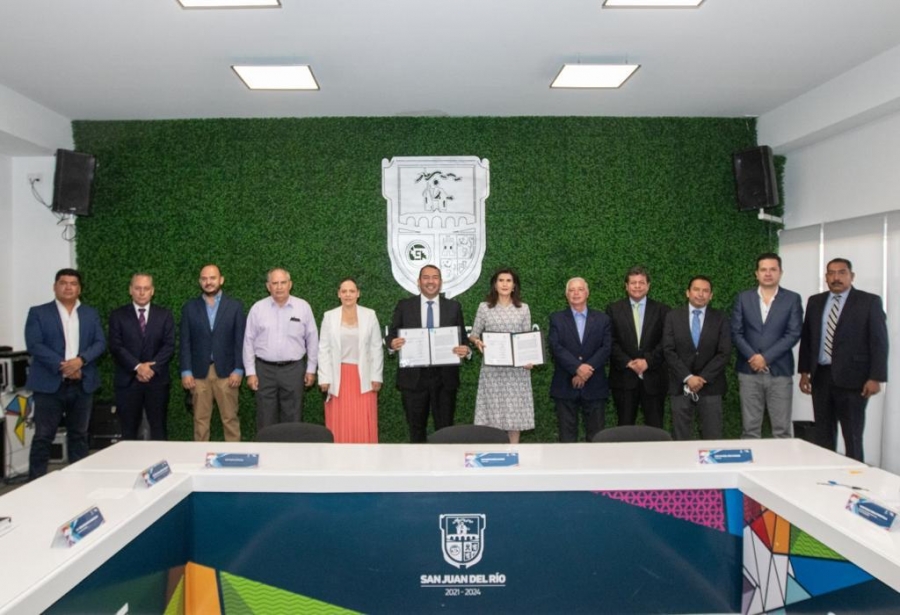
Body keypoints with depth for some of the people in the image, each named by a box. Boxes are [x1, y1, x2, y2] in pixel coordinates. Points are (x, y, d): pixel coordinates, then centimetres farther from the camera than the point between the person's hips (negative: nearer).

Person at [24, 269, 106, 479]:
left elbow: (100, 343, 3)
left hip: (82, 385, 3)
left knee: (79, 435, 11)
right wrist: (62, 366, -17)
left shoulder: (91, 314, 12)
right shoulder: (38, 312, 3)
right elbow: (34, 345, -8)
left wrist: (80, 360, -15)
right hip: (49, 384, -3)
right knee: (43, 437, 0)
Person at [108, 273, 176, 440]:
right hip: (128, 380, -1)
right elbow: (115, 347, -4)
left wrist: (152, 367, -13)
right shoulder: (118, 315, 5)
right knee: (129, 430, 5)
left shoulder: (164, 315, 8)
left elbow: (169, 346, 0)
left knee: (158, 429, 5)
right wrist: (137, 367, -14)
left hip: (157, 380, 1)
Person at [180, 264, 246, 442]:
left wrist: (238, 370, -7)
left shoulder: (235, 306, 3)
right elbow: (185, 342, 4)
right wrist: (186, 371, -4)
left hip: (226, 371, -1)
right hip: (199, 372, 1)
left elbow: (240, 341, 0)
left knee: (230, 418, 3)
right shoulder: (190, 307, 7)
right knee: (200, 419, 7)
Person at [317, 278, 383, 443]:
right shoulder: (329, 316, 3)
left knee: (364, 424, 1)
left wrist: (376, 377, -1)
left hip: (363, 377, 0)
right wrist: (324, 378, -4)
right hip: (338, 377, 0)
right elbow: (324, 350, 2)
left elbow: (376, 348, 3)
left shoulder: (369, 315, 2)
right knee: (340, 424, 3)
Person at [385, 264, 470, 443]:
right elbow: (391, 335, 3)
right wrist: (393, 343, -20)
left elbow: (462, 339, 7)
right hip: (413, 377, 0)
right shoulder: (404, 306, 4)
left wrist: (465, 349, -15)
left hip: (445, 377, 1)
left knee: (445, 427, 7)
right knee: (416, 427, 11)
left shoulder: (454, 307, 6)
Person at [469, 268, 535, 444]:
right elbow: (474, 334, 9)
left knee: (515, 411, 3)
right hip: (492, 368, -1)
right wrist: (477, 341, -14)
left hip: (517, 368, 1)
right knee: (493, 410, 0)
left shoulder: (523, 308, 6)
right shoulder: (484, 307, 4)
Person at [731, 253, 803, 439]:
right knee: (750, 429, 5)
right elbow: (736, 332, 2)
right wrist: (753, 357, -12)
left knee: (782, 430, 3)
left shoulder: (792, 299, 4)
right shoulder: (743, 298, 7)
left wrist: (766, 357, -12)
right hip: (749, 371, 1)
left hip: (780, 371, -1)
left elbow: (793, 334, -5)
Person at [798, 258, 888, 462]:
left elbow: (879, 342, -5)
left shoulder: (869, 302, -2)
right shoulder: (815, 302, 10)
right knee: (823, 435, 10)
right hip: (821, 376, 4)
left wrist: (876, 377, -11)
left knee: (852, 436, 3)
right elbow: (806, 338, 12)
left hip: (852, 378, -4)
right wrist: (804, 372, 8)